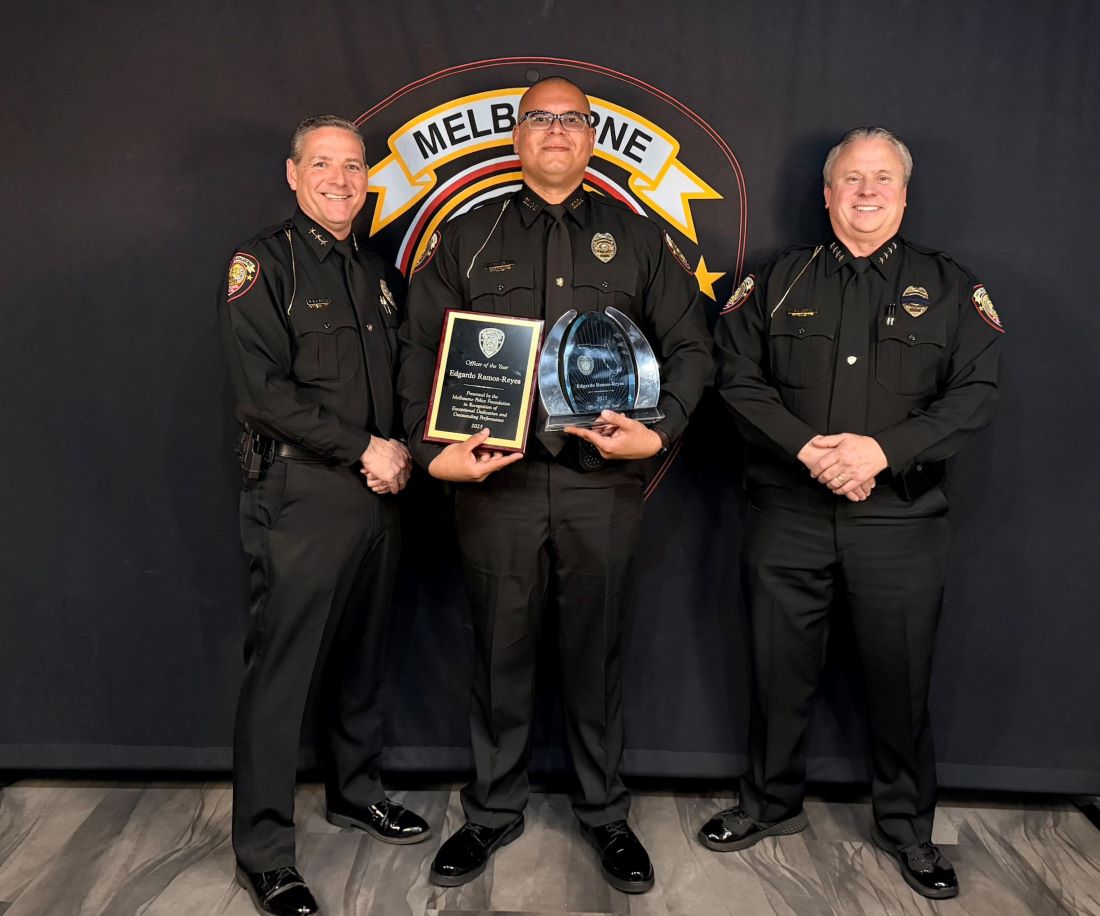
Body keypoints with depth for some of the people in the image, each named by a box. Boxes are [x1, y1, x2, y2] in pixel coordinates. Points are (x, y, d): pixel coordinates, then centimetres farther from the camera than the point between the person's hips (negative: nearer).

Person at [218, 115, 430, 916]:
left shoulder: (377, 273, 16)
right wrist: (362, 450, -14)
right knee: (281, 672, 0)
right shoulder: (264, 263, -4)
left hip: (378, 493, 7)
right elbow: (264, 391, -14)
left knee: (363, 657, 17)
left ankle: (355, 791, 36)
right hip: (301, 496, -6)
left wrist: (402, 450, -1)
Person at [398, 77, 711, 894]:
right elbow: (420, 351, 6)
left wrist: (662, 429, -8)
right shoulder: (466, 240, 10)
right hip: (495, 481, 0)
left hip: (603, 483, 0)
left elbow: (690, 346, 8)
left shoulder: (639, 239, 10)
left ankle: (605, 813, 30)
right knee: (500, 655, 11)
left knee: (597, 655, 11)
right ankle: (494, 810, 30)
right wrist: (431, 451, -7)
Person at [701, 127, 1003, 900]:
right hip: (789, 516, 1)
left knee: (901, 678, 9)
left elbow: (976, 394, -3)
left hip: (903, 520, 0)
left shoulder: (949, 287, 7)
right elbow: (739, 380, -1)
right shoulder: (777, 280, 8)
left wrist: (884, 450, -17)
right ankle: (772, 804, 33)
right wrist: (808, 449, -15)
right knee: (781, 670, 12)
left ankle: (908, 827, 31)